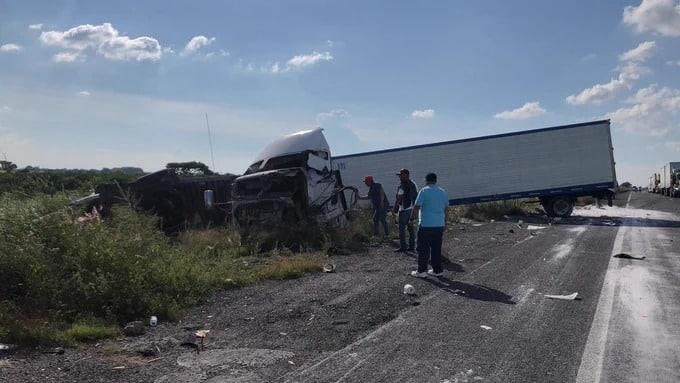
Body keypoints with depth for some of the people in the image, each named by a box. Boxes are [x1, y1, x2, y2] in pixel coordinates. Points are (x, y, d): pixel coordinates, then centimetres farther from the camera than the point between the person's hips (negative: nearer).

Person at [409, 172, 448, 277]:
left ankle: (421, 271, 4)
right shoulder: (443, 192, 10)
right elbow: (445, 209, 17)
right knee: (436, 248, 12)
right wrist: (444, 223, 26)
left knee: (423, 249, 1)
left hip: (425, 225, -5)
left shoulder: (424, 191, -8)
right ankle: (437, 270, 15)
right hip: (439, 225, 6)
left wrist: (412, 218, 0)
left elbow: (416, 207, -13)